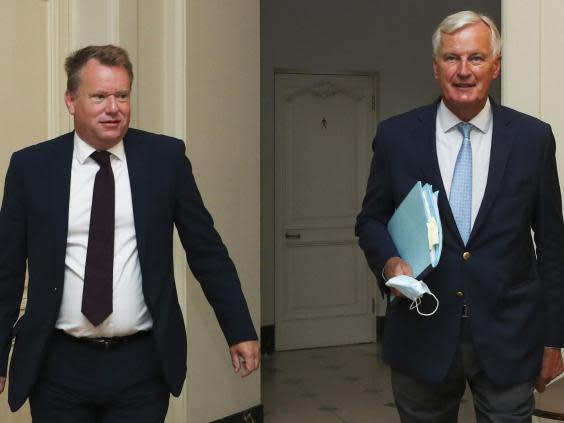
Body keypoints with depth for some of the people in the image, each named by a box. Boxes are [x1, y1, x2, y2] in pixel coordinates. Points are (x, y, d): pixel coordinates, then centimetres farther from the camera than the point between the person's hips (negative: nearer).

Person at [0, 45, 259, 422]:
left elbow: (207, 250, 4)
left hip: (142, 364, 0)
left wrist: (241, 332, 3)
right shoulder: (31, 166, -1)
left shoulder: (165, 156, 0)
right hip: (58, 365, 0)